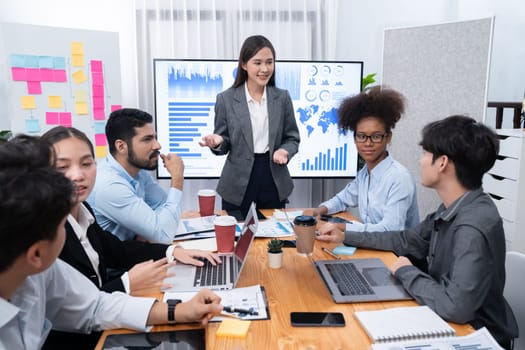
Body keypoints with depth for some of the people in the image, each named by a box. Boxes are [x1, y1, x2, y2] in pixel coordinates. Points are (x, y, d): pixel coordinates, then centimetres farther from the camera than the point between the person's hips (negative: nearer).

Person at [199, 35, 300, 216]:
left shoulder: (282, 97, 2)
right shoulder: (226, 99, -4)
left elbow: (292, 138, 7)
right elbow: (224, 145, 1)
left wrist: (285, 151, -14)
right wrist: (218, 142, -21)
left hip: (274, 182, 2)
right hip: (238, 185, -2)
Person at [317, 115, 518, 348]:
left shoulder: (472, 227, -30)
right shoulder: (452, 209, -1)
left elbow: (456, 307, -37)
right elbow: (408, 241, 11)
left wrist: (406, 272, -20)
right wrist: (346, 237, 9)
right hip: (447, 323, 7)